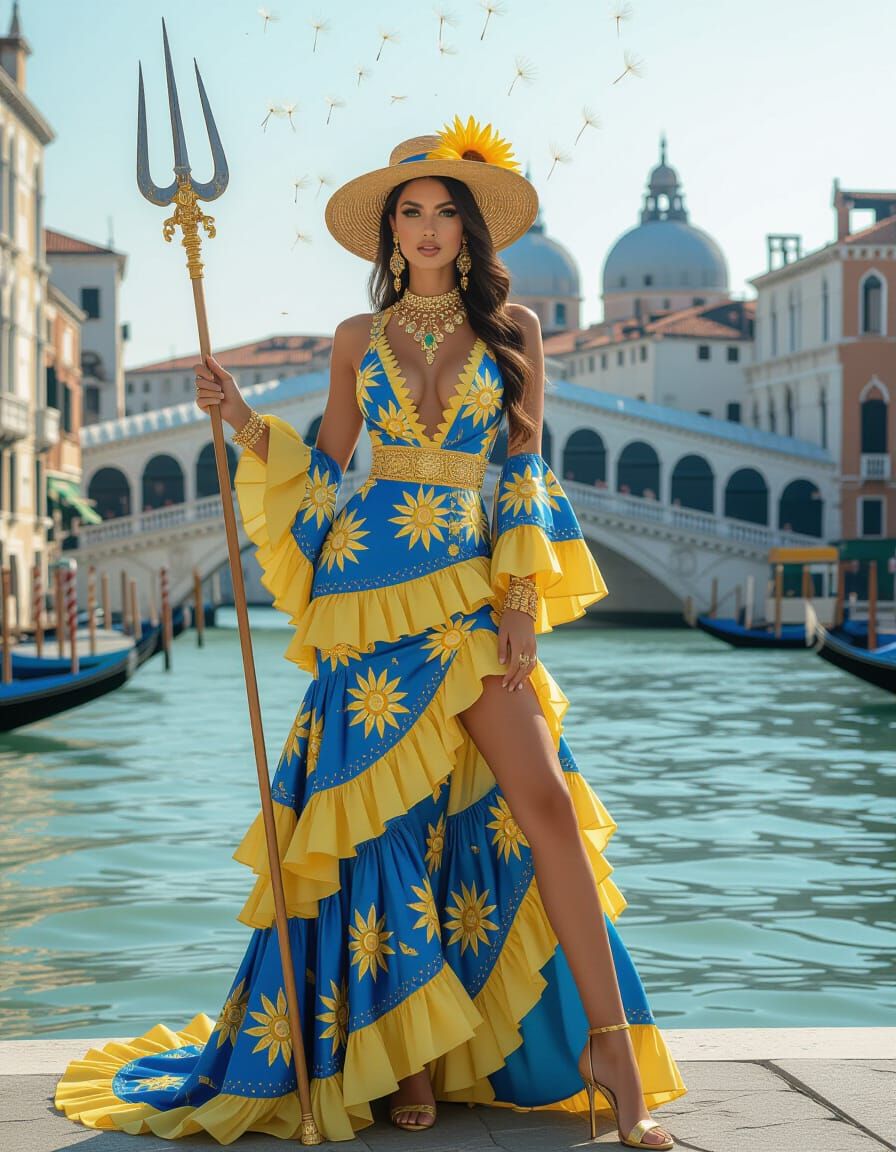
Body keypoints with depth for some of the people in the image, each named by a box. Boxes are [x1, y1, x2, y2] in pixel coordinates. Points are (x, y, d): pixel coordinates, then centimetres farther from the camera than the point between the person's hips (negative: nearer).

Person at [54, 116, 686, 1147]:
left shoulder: (511, 327, 9)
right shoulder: (360, 339, 12)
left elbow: (524, 469, 5)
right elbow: (326, 474, 14)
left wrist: (520, 595, -4)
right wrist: (245, 421, 2)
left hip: (472, 589, -1)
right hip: (369, 591, 1)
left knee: (542, 802, -11)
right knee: (386, 812, 0)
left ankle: (609, 1048, -8)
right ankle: (409, 1054, 10)